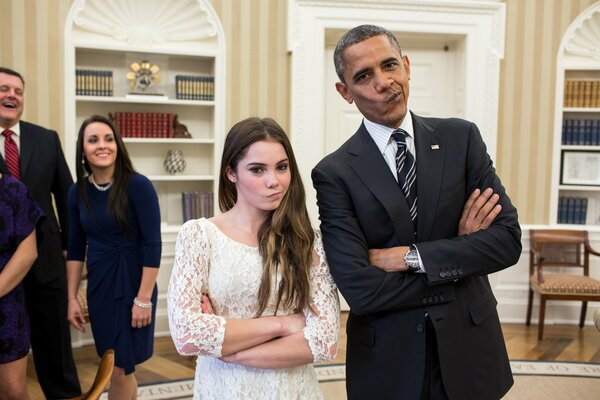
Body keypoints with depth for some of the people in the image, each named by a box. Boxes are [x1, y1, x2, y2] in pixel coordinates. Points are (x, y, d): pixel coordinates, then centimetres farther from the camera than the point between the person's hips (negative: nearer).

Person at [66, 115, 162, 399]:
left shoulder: (138, 185, -14)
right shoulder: (78, 192, 1)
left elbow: (153, 245, -15)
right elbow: (76, 248, 8)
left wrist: (144, 299, -16)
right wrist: (72, 298, 6)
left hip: (132, 282, -4)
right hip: (98, 286, 5)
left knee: (120, 369, 4)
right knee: (118, 367, 14)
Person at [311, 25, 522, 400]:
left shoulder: (461, 138, -4)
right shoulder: (334, 173, -12)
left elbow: (508, 239, -9)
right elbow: (360, 291, -18)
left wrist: (411, 257, -17)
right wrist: (459, 256, -13)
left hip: (469, 346, 2)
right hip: (387, 363, -2)